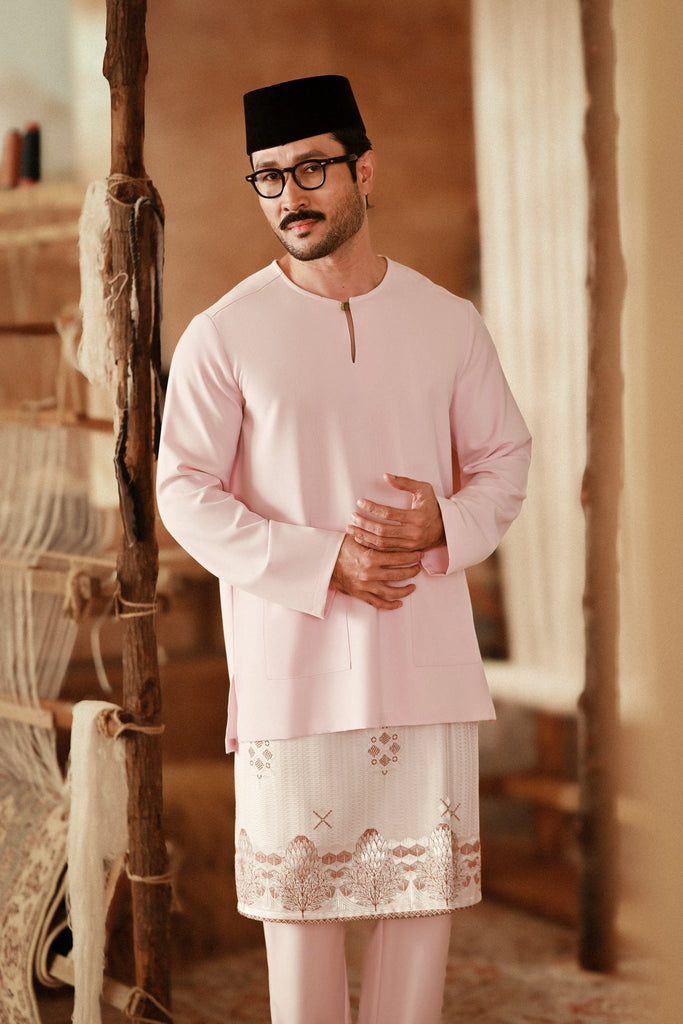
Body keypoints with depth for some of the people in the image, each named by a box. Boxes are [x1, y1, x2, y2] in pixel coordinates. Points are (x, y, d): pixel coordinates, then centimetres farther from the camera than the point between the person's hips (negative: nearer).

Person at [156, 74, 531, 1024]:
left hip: (427, 660, 3)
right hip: (291, 663, -2)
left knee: (426, 883, 8)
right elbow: (186, 492, -5)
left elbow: (505, 461, 11)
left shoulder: (449, 323, 5)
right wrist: (324, 565, -16)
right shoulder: (224, 334, -3)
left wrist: (445, 527, -12)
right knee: (298, 889, 4)